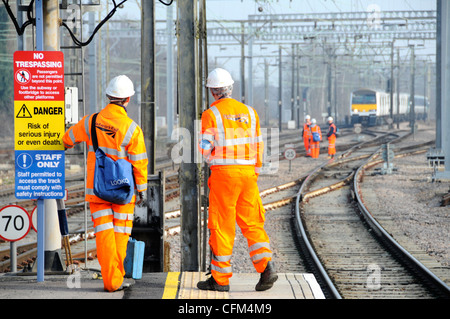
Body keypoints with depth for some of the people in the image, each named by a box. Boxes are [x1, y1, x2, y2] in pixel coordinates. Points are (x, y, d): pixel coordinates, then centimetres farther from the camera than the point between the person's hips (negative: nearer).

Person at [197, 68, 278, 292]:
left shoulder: (211, 114, -5)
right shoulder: (249, 112, 10)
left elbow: (205, 149, -7)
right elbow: (258, 147, 12)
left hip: (223, 172, -4)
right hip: (248, 172, 4)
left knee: (221, 225, 1)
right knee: (251, 223, 9)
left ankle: (220, 279, 5)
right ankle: (266, 267, -8)